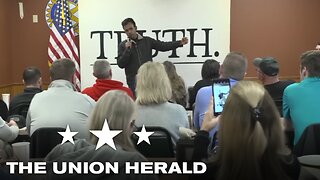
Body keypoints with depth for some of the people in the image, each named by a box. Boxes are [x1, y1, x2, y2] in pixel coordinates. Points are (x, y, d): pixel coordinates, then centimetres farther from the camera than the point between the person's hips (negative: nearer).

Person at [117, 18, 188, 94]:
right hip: (133, 80, -1)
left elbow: (163, 46, 5)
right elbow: (120, 64, -1)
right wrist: (127, 50, -13)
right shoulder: (123, 45, 6)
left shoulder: (147, 41, 10)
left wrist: (180, 43, -4)